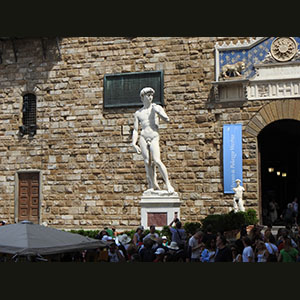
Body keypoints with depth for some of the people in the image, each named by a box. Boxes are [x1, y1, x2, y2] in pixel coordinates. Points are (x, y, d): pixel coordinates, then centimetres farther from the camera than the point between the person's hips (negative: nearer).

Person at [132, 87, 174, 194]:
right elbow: (135, 130, 14)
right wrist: (134, 144, 4)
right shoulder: (138, 113, 15)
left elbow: (167, 120, -1)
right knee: (147, 163, -3)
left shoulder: (156, 108, 11)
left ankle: (168, 184, -10)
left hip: (154, 138, -2)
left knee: (156, 161, -17)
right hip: (143, 138, 2)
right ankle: (153, 184, 7)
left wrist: (158, 111, -12)